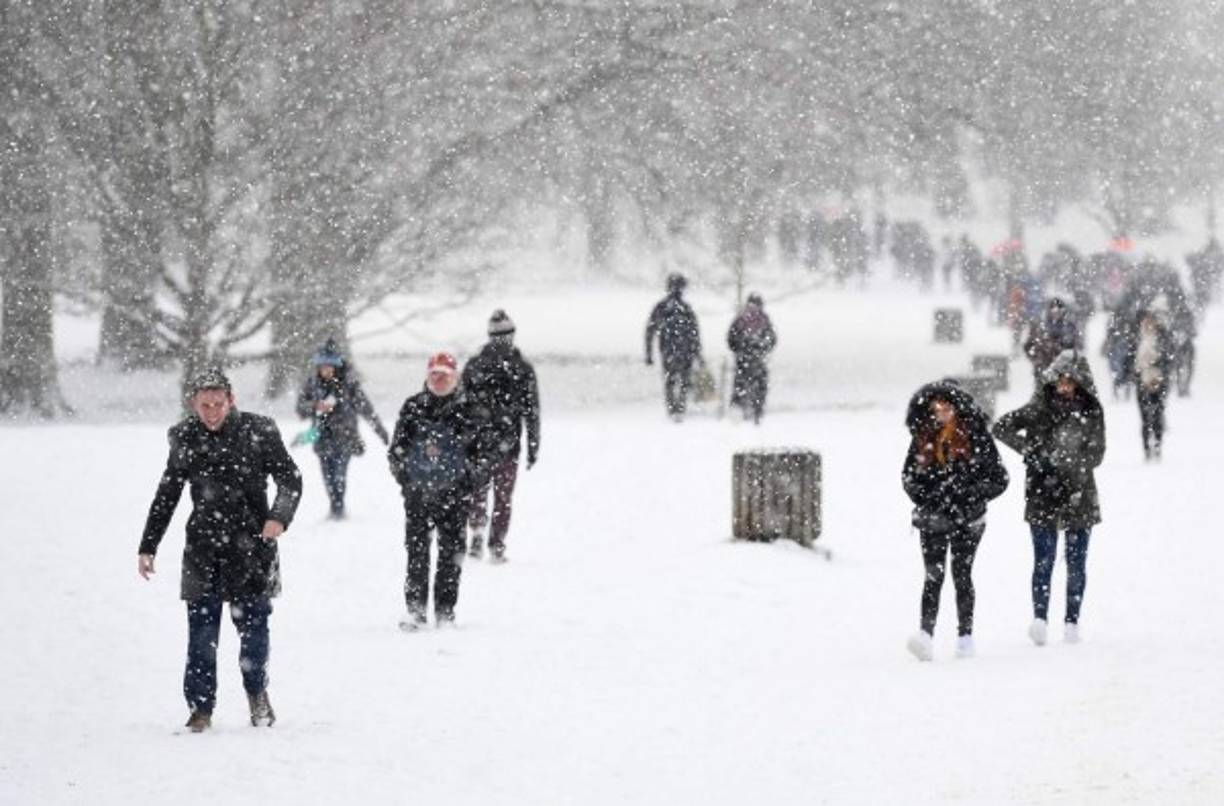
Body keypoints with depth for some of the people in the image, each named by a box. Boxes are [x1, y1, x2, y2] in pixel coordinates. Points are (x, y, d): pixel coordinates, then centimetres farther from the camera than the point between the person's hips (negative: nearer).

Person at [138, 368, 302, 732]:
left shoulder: (258, 432, -4)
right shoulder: (185, 439, 4)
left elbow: (290, 479, 1)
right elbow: (166, 495, 13)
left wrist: (279, 517, -17)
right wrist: (148, 547, 13)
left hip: (251, 542, -2)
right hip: (203, 547, 2)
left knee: (253, 626, 3)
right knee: (201, 631, -3)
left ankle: (257, 692, 27)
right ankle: (200, 707, 5)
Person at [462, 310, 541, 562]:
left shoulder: (474, 365, 0)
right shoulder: (523, 368, -3)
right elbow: (532, 411, -3)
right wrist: (533, 447, 4)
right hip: (508, 444, -1)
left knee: (477, 489, 16)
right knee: (503, 496, 8)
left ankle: (477, 528, -4)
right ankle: (497, 545, 6)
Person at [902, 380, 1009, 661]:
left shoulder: (975, 435, -4)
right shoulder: (923, 437, 5)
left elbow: (998, 478, -3)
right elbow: (909, 476, 14)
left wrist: (969, 495, -13)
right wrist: (925, 499, -3)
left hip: (966, 519, -2)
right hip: (933, 519, 2)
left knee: (961, 573, 1)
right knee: (933, 575, -8)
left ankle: (965, 635, 11)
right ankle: (925, 633, -20)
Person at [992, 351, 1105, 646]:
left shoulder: (1091, 411, 1)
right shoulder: (1040, 407, -2)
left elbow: (1096, 454, -2)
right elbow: (1001, 427, -3)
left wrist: (1067, 462, -18)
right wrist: (1032, 451, -12)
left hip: (1079, 496, 2)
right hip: (1043, 495, -2)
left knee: (1076, 563, 5)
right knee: (1044, 559, -9)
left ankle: (1072, 622, 13)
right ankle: (1040, 617, -16)